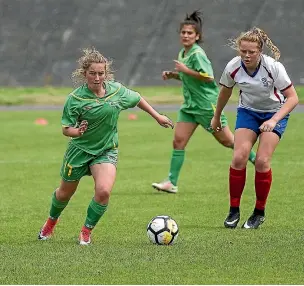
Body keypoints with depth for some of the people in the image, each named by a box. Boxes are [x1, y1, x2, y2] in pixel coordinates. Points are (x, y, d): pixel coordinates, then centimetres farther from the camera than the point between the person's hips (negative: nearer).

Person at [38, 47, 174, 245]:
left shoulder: (116, 90, -9)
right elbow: (66, 129, -15)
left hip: (107, 151, 1)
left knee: (104, 191, -22)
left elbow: (137, 99, 11)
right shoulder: (76, 99, -19)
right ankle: (52, 221, 50)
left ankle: (87, 231, 0)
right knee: (65, 193, 17)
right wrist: (76, 131, -37)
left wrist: (157, 116, 17)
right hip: (80, 149, -1)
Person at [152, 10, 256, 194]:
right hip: (190, 105, 8)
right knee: (178, 141, -3)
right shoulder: (183, 53, 10)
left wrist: (185, 70, -23)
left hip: (207, 104, -8)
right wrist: (172, 75, 7)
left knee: (226, 140, 4)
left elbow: (208, 77, -25)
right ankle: (171, 183, -3)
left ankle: (256, 159, 25)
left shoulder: (197, 54, -16)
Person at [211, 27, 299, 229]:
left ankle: (259, 213, 2)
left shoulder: (274, 67, -27)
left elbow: (292, 98, -22)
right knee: (239, 157, -16)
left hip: (275, 112, -2)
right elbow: (225, 91, 4)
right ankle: (234, 210, -2)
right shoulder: (233, 67, -18)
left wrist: (274, 120, -33)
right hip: (248, 111, 3)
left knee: (262, 161, -16)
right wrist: (217, 117, 16)